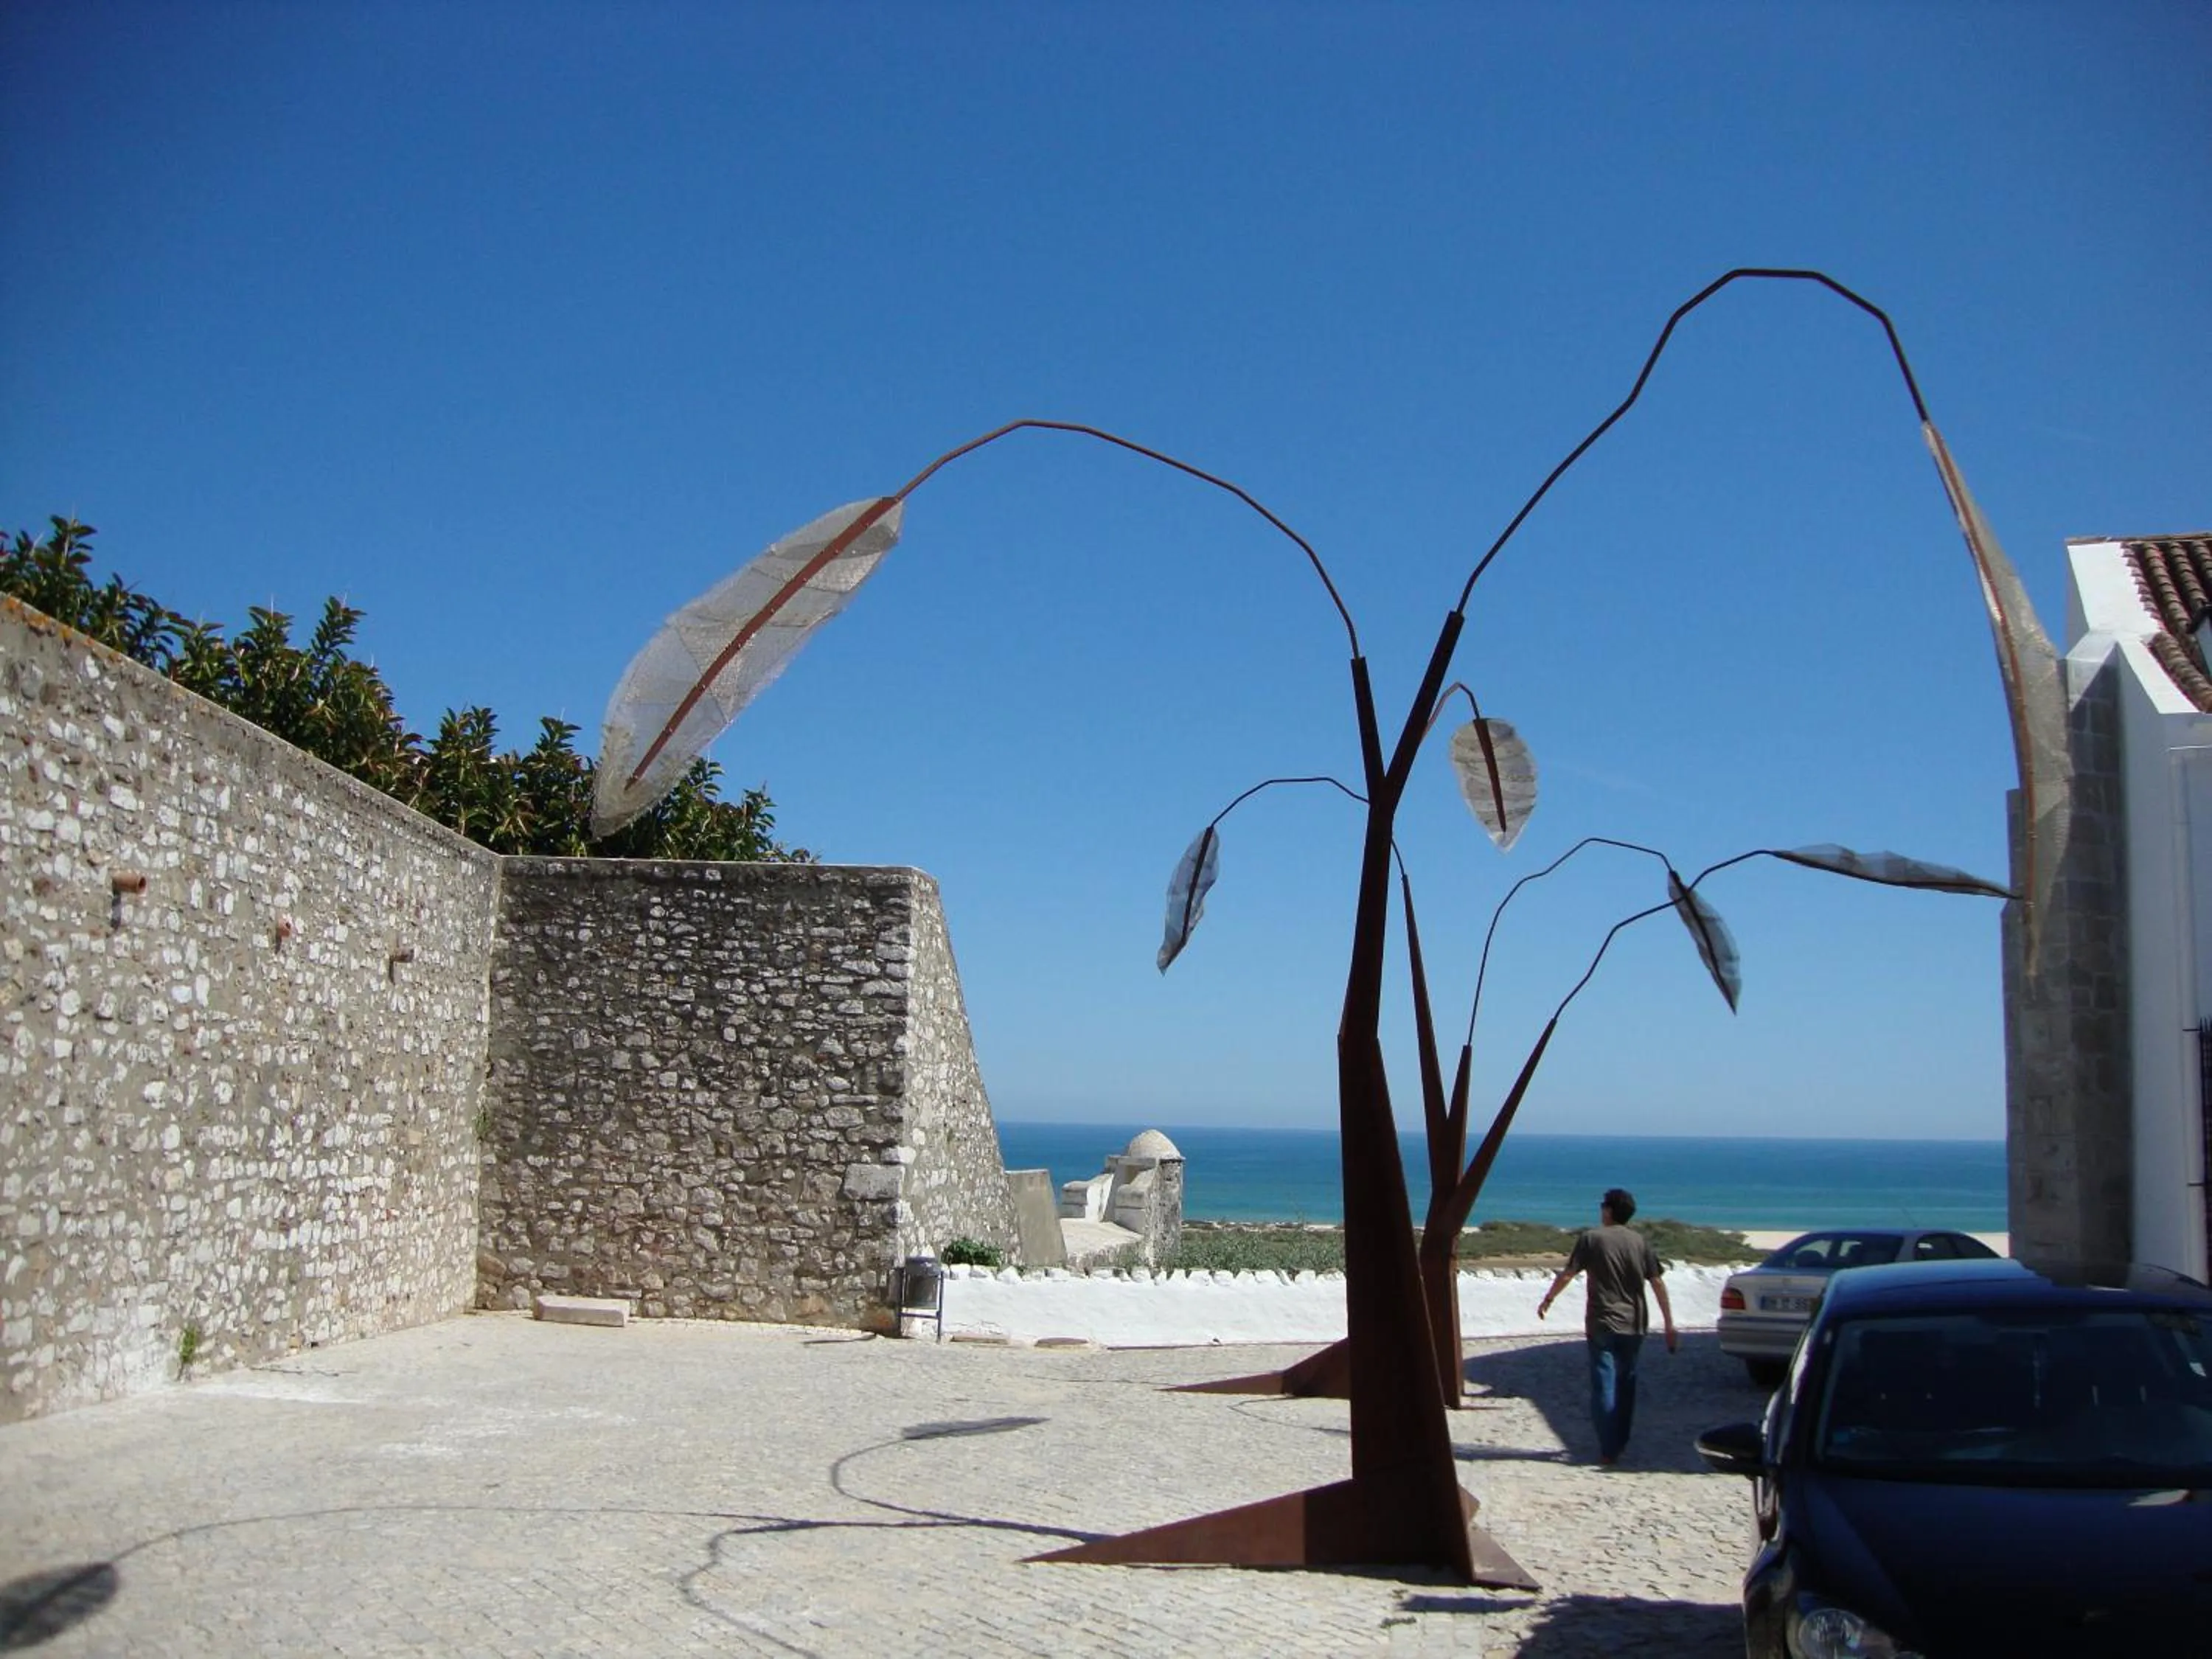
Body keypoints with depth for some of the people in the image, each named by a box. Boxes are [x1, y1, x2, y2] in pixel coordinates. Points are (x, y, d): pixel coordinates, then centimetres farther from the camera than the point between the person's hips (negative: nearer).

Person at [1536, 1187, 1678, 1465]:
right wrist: (1669, 1325, 5)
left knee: (1604, 1387, -2)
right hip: (1633, 1325, 4)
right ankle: (1619, 1442, 26)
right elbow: (1658, 1284, 1)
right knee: (1625, 1385, 18)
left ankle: (1609, 1451, -5)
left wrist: (1548, 1299, 11)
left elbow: (1567, 1275, -4)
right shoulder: (1641, 1242, 3)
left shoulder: (1591, 1238, -5)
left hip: (1602, 1325, -3)